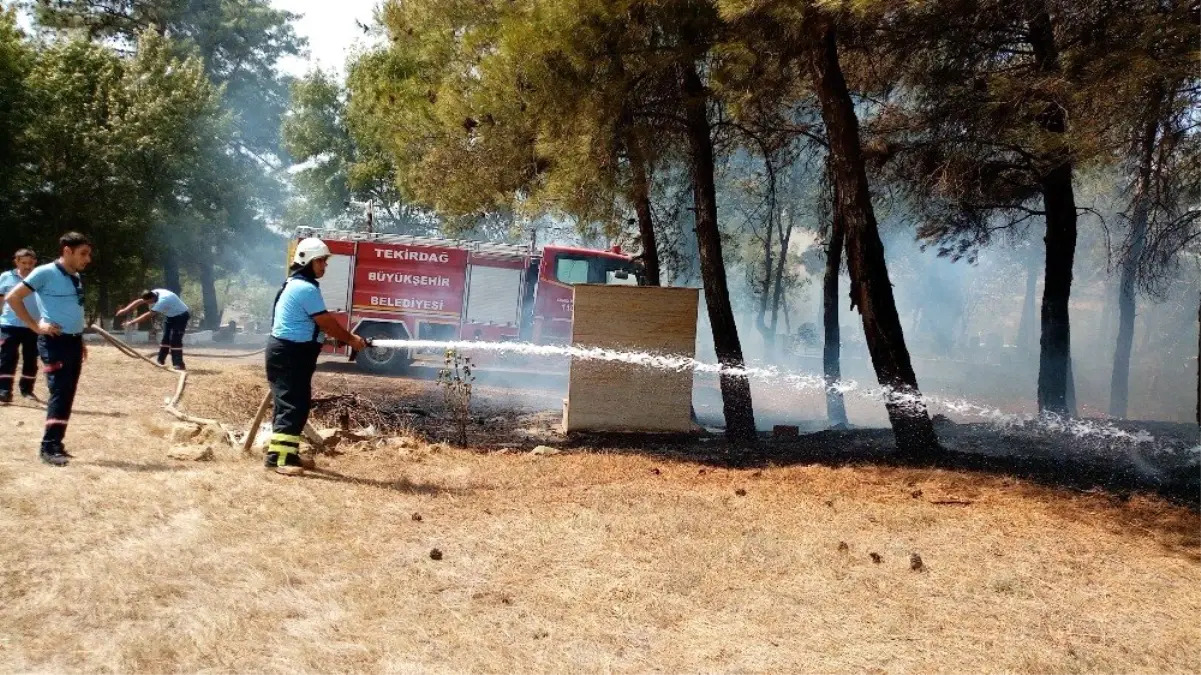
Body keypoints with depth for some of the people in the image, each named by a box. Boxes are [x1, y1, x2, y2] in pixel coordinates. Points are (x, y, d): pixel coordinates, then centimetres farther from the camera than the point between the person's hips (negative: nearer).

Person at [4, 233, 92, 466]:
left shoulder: (76, 278, 14)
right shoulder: (45, 273, -10)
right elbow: (13, 297, -11)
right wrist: (36, 326, -13)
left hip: (73, 341, 8)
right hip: (54, 341, -8)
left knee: (68, 395, 9)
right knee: (60, 392, -13)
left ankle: (56, 443, 17)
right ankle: (48, 447, -10)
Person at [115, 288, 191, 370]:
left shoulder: (163, 300, -36)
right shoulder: (153, 294, -11)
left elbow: (148, 315, -35)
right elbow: (139, 301, -7)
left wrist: (132, 321, -31)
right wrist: (125, 310, -17)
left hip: (181, 316, -9)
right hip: (171, 316, 9)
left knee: (175, 340, -15)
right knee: (165, 338, 12)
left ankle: (178, 364, -13)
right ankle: (161, 361, 21)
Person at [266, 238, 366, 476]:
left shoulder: (296, 284, 16)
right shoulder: (306, 288, -18)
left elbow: (318, 323, 19)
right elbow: (326, 322, -15)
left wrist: (344, 337, 14)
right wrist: (351, 339, -4)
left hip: (293, 352, 11)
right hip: (289, 354, -11)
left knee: (299, 404, 14)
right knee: (291, 405, -12)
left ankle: (289, 453, 19)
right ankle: (278, 457, -13)